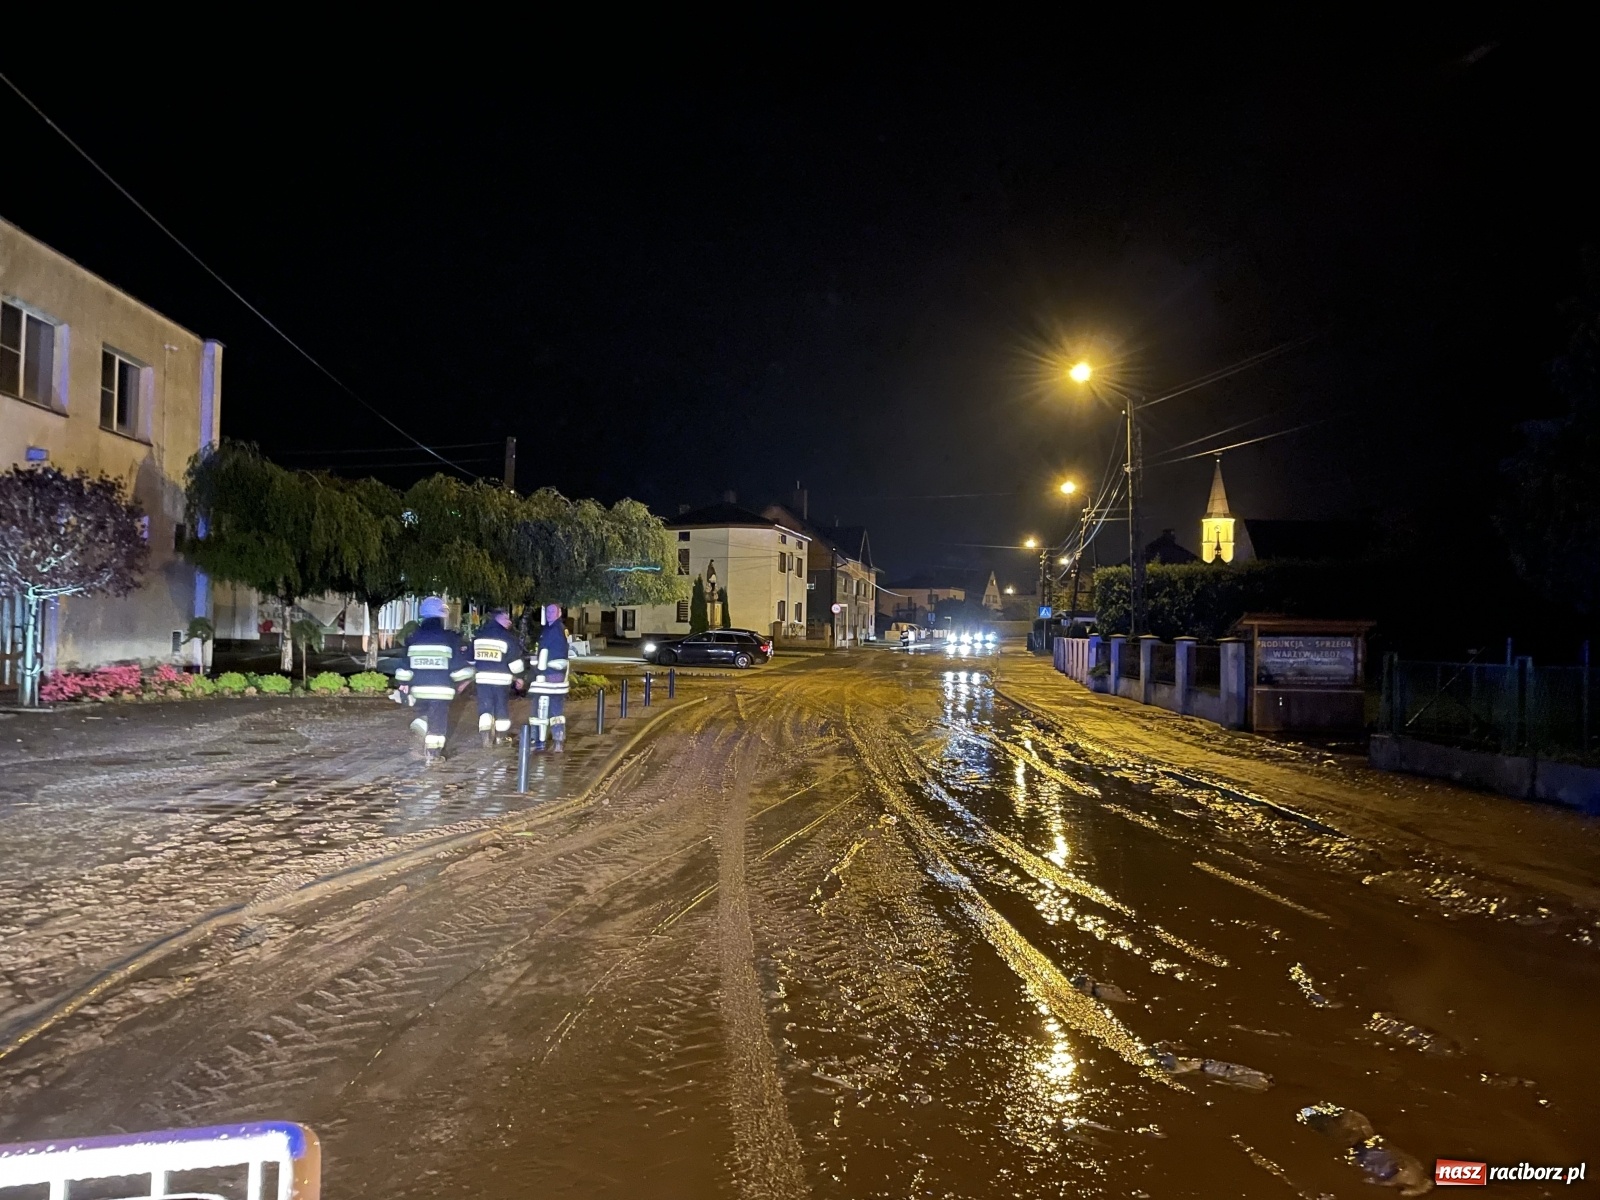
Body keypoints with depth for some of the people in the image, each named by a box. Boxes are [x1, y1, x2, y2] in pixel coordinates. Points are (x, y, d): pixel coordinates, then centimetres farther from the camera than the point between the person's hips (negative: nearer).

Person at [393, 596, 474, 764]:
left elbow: (405, 663, 5)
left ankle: (419, 725, -9)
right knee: (438, 720, 6)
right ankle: (432, 754, 6)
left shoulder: (413, 637, 2)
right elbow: (459, 663, -5)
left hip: (419, 688, 3)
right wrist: (462, 680, 9)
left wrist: (403, 683, 15)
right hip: (441, 689, -3)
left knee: (423, 713, 22)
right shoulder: (450, 637, -8)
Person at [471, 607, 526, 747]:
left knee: (485, 706, 5)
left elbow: (471, 659, 14)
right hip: (501, 679, -3)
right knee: (502, 707, 10)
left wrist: (471, 675, 27)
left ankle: (485, 734, -11)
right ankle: (499, 736, 17)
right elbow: (515, 662, -8)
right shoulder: (508, 638, -9)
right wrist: (518, 677, 6)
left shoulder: (477, 636, 7)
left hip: (482, 678, 3)